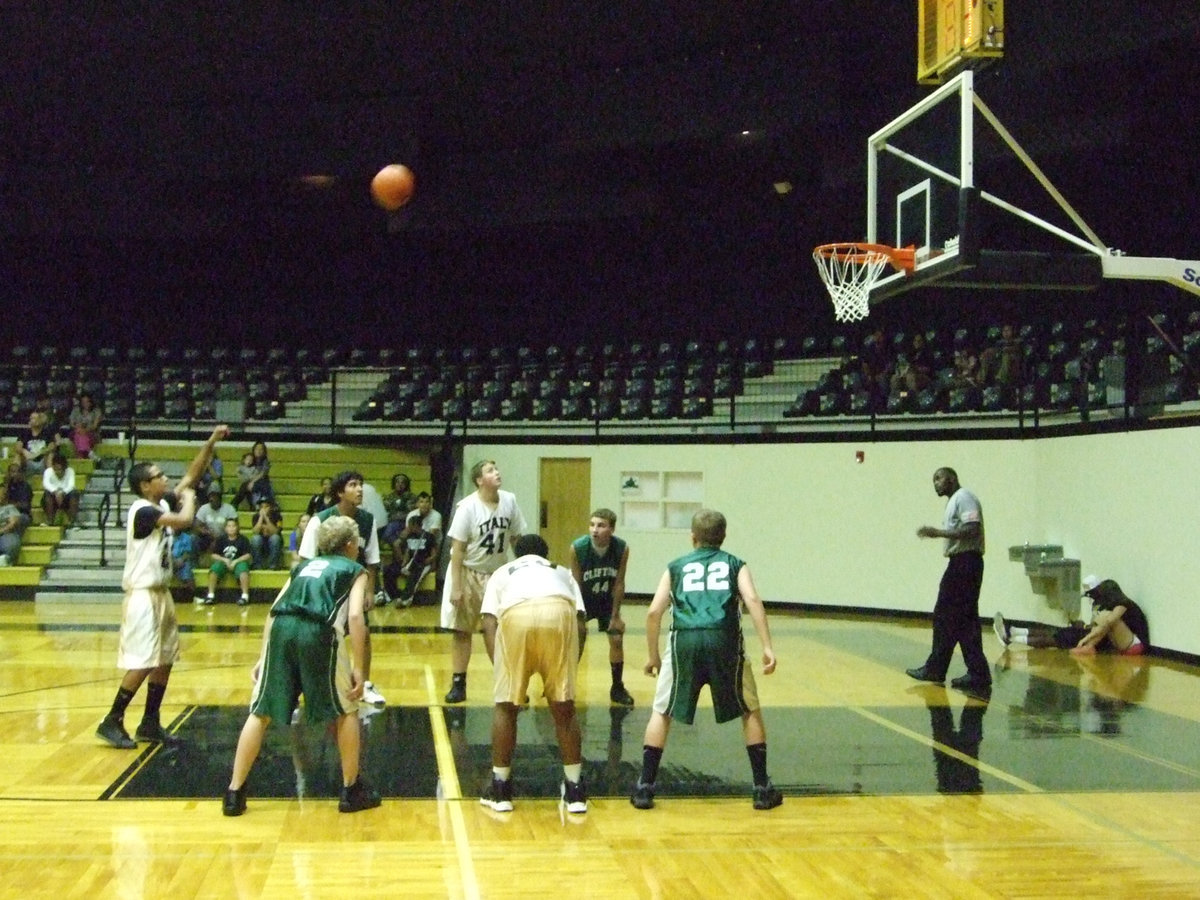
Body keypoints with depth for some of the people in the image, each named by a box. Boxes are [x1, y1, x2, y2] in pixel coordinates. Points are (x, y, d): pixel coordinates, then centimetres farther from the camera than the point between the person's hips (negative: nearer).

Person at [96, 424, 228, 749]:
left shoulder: (163, 504, 8)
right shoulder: (142, 510, -18)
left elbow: (191, 476, 14)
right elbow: (184, 520, -29)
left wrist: (211, 442, 6)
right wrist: (189, 498, -8)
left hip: (161, 593, 9)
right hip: (143, 596, -9)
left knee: (165, 660, 12)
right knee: (142, 663, -10)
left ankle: (150, 724, 20)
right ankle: (112, 722, 0)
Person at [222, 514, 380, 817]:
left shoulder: (305, 565, 33)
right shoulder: (355, 571, 20)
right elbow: (355, 615, 2)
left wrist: (263, 658, 25)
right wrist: (359, 669, 1)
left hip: (282, 629, 4)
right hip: (319, 633, -4)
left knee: (260, 713, 14)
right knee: (346, 711, 16)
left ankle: (234, 794, 14)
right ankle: (351, 790, 21)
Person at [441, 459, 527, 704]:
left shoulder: (509, 501, -6)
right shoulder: (467, 507, -17)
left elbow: (517, 539, 3)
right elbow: (457, 549, -15)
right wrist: (456, 587, -18)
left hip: (498, 573, 3)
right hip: (468, 572, -3)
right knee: (462, 631, 2)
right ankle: (458, 684, 11)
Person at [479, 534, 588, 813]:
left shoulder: (502, 572, 36)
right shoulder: (562, 571, 39)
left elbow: (489, 625, 18)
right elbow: (580, 625, 23)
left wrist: (502, 670, 20)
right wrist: (567, 670, 29)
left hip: (516, 615, -1)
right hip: (560, 612, 1)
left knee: (505, 705, 17)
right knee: (564, 706, 16)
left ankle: (500, 789, 21)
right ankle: (575, 790, 21)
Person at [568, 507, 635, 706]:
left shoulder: (622, 548, -23)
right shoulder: (578, 548, -28)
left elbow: (619, 584, -13)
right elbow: (576, 584, -19)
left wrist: (615, 615, -10)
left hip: (607, 600, 2)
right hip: (583, 599, -2)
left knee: (617, 639, 1)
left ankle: (617, 688, 18)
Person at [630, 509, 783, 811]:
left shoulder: (676, 567, 23)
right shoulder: (735, 565, 22)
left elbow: (654, 611, 12)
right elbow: (753, 600, 2)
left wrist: (653, 654, 23)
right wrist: (767, 647, -3)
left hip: (685, 639, 0)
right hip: (724, 640, 0)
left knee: (661, 712, 17)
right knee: (751, 711, 20)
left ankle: (645, 787, 11)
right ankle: (762, 789, 18)